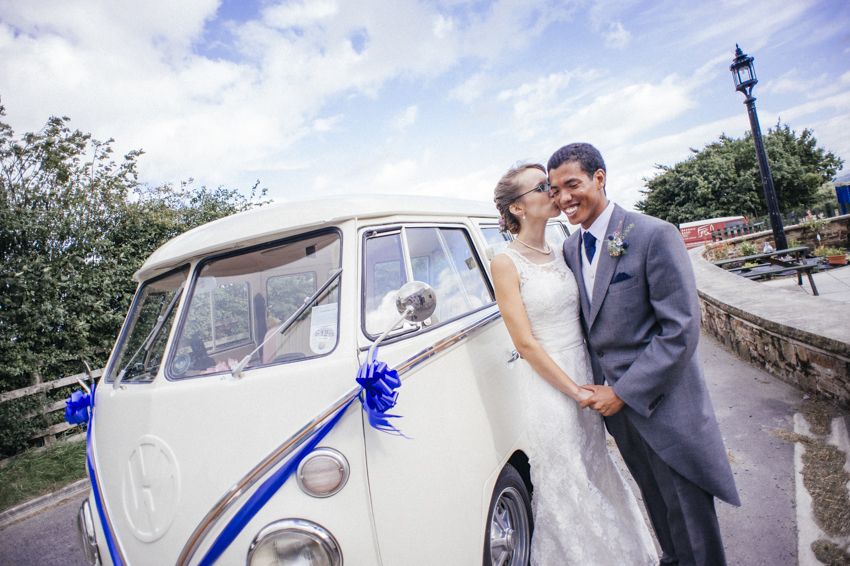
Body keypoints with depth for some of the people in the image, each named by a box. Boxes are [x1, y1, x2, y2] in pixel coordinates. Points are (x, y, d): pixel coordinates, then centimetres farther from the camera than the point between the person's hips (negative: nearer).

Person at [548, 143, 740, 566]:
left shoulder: (654, 235, -17)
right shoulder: (570, 249, 3)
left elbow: (681, 329, -20)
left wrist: (623, 392, -19)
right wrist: (594, 387, 1)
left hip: (663, 401, -6)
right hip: (612, 398, 6)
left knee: (688, 511, 10)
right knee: (655, 499, 24)